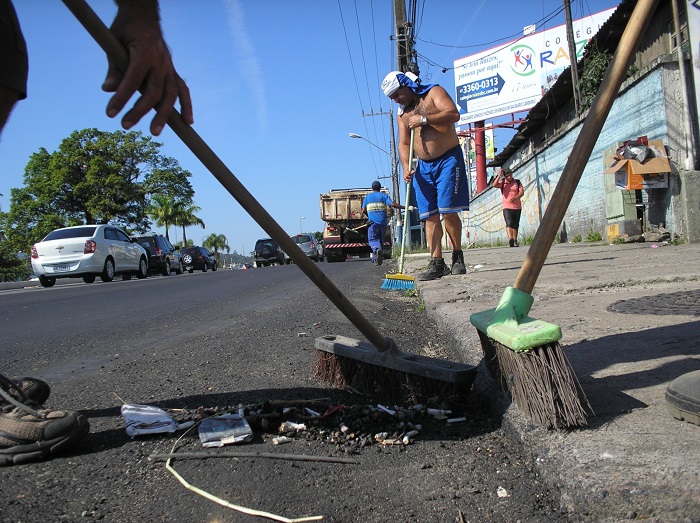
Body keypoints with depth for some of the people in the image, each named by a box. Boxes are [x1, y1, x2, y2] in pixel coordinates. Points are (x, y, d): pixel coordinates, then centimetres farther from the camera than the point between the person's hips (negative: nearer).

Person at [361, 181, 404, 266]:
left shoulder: (367, 197, 12)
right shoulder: (384, 195, 6)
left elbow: (364, 210, 10)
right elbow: (392, 204, -8)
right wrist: (404, 207, -4)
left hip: (373, 221, -1)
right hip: (383, 221, 1)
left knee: (373, 239, -5)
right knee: (381, 239, 14)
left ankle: (376, 249, -36)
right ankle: (378, 256, 16)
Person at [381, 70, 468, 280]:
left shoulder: (434, 92, 0)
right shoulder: (402, 112, 15)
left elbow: (453, 114, -16)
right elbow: (403, 143, 11)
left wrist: (424, 119, -19)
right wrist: (406, 167, -5)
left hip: (448, 159, -5)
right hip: (423, 166, 6)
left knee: (447, 211, -12)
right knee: (430, 216, -1)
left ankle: (457, 257, 2)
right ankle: (436, 263, -1)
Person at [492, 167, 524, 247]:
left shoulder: (517, 182, 7)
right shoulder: (502, 183, 5)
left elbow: (522, 192, -3)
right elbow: (494, 185, -13)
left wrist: (515, 198, -20)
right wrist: (499, 176, -14)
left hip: (517, 207, 2)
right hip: (507, 207, -2)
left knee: (516, 225, 9)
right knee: (509, 223, -18)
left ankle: (515, 241, 18)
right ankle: (510, 239, -30)